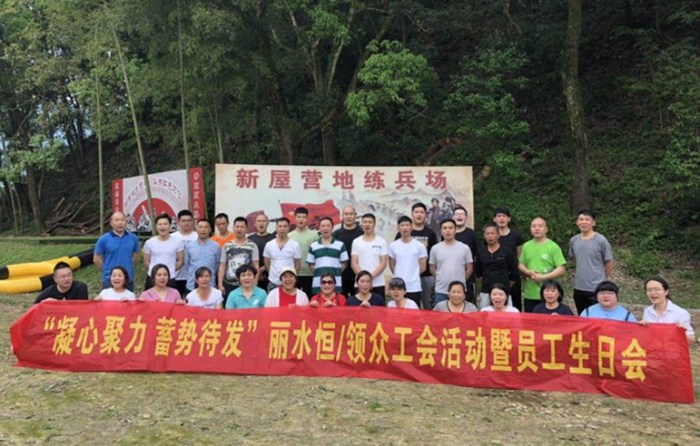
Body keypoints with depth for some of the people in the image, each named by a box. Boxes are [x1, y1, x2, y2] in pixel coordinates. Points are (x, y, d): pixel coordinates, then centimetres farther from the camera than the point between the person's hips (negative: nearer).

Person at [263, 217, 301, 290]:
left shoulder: (295, 245, -2)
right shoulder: (269, 245, 3)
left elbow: (298, 265, 4)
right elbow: (267, 264, 11)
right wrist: (274, 274, 6)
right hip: (273, 284, 2)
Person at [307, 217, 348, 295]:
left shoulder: (340, 245, 4)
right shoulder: (313, 246, 8)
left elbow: (344, 263, 7)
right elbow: (310, 264, 11)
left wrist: (336, 273, -3)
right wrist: (318, 273, -1)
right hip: (318, 284, 1)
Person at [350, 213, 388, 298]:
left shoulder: (381, 241, 3)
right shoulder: (356, 242, 6)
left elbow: (383, 262, -2)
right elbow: (354, 263, 1)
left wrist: (372, 276, -14)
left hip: (378, 284, -1)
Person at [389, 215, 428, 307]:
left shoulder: (419, 246, -2)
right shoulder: (393, 245, 3)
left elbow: (423, 267, 3)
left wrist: (413, 275, 8)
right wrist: (399, 275, 9)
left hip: (414, 287, -2)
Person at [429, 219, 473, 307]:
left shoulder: (464, 248, 0)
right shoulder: (435, 248, 1)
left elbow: (469, 268, 6)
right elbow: (432, 269, 9)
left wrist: (460, 280, 9)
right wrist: (442, 279, 9)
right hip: (441, 291, 0)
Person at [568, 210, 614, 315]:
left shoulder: (601, 241, -11)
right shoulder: (573, 241, 3)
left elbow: (608, 263, -3)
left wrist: (602, 280, 6)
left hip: (597, 288, -5)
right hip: (578, 288, 5)